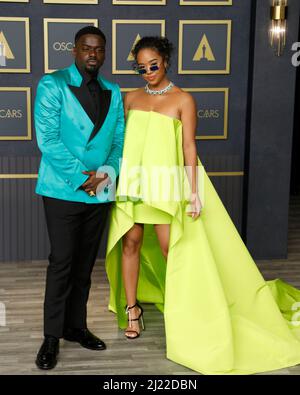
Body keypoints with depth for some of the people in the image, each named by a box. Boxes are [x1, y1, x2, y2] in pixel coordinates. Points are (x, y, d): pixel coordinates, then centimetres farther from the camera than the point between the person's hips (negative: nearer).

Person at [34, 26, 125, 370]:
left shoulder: (113, 93, 11)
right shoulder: (52, 85, -5)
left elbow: (118, 141, 11)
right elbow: (47, 139, -12)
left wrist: (109, 172, -8)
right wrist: (83, 176, -15)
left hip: (100, 191, 5)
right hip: (63, 189, -5)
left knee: (85, 264, 12)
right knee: (62, 262, -4)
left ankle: (76, 326, 25)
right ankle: (52, 337, 7)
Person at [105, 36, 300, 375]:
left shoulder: (182, 100, -2)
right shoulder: (131, 98, 9)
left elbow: (189, 148, -5)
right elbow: (120, 140, 12)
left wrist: (194, 193, -10)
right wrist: (114, 180, 9)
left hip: (166, 183, -3)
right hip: (131, 181, 3)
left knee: (170, 248, -2)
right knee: (130, 242, 3)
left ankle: (186, 313, 14)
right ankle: (132, 308, 17)